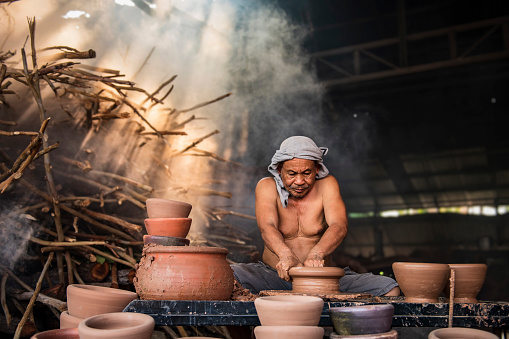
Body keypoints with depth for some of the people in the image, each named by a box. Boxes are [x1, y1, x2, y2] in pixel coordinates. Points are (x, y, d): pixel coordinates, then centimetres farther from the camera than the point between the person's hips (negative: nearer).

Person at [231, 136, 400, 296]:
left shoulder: (327, 184, -1)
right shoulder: (267, 187, -3)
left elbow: (339, 226, -17)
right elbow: (267, 227, -20)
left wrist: (317, 253, -39)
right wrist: (286, 254, -43)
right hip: (276, 276, -1)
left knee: (390, 289, -19)